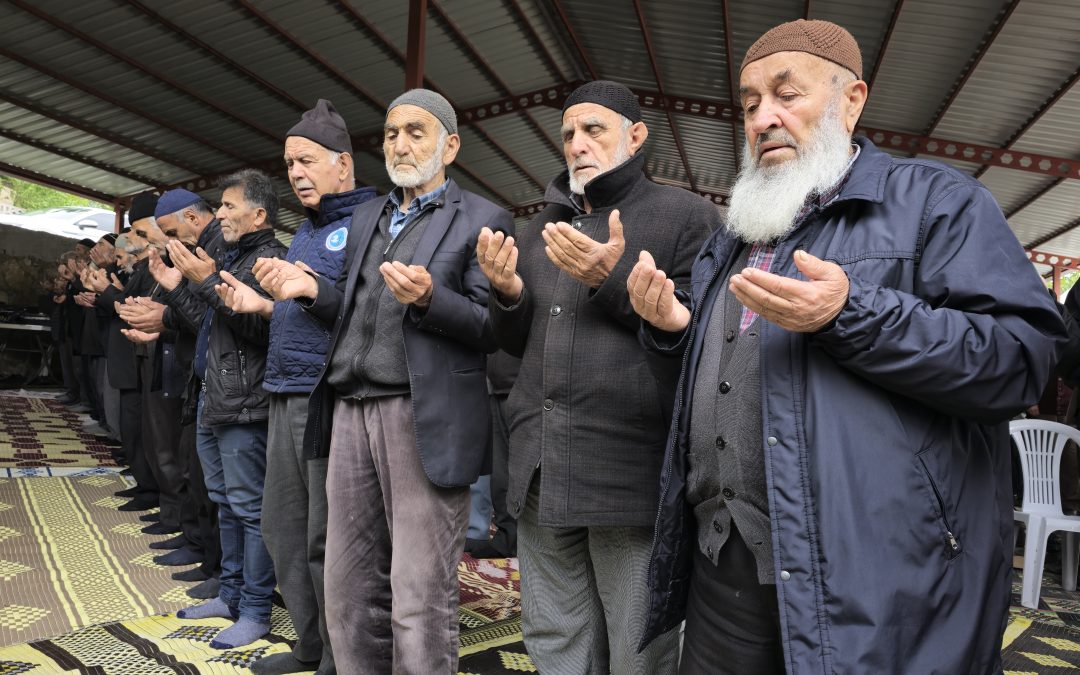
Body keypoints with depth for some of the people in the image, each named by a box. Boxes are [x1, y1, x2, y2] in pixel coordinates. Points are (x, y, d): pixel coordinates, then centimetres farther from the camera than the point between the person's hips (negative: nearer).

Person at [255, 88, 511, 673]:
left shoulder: (482, 220, 0)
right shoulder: (365, 217, 21)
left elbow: (492, 327, -7)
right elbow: (353, 311, 19)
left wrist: (428, 298, -22)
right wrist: (313, 290, 1)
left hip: (424, 419, -6)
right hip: (350, 411, 6)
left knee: (419, 600, 2)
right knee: (349, 592, 14)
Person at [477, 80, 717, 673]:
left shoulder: (686, 216, 2)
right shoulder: (543, 229, 19)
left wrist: (616, 280, -16)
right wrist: (507, 295, 1)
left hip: (632, 467, -5)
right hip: (542, 470, 6)